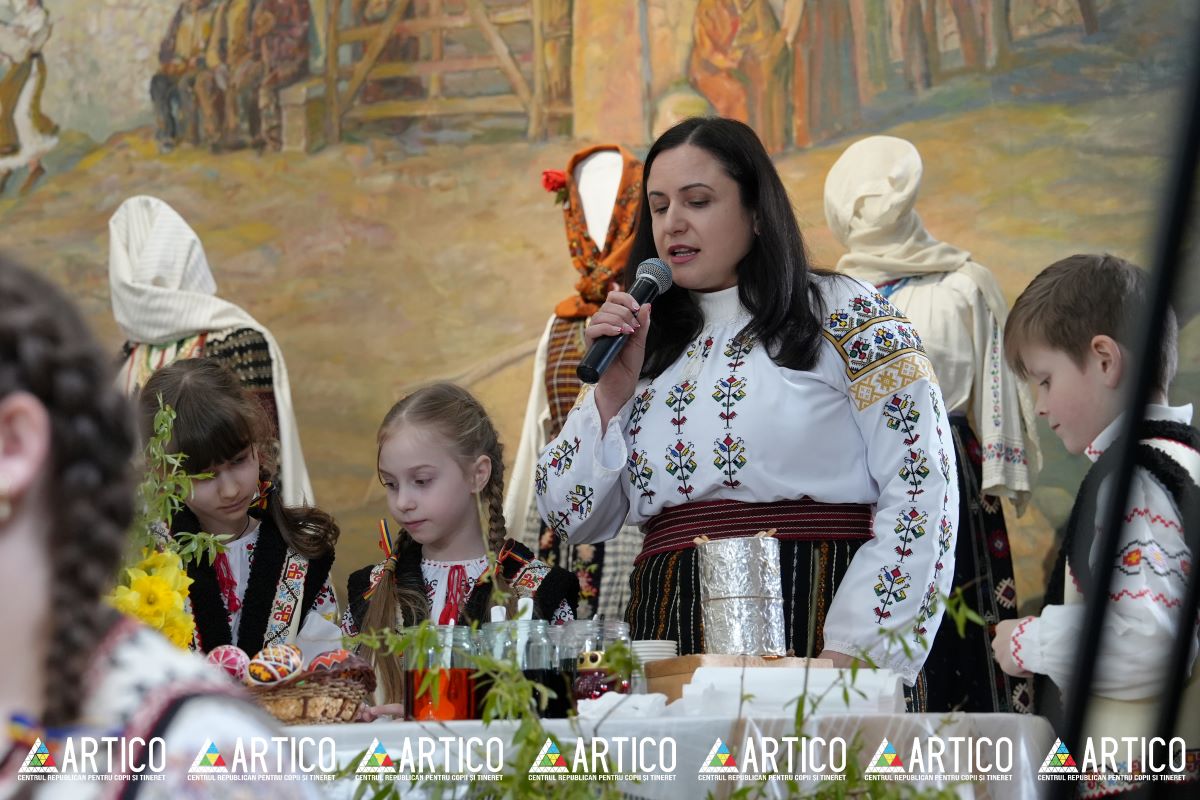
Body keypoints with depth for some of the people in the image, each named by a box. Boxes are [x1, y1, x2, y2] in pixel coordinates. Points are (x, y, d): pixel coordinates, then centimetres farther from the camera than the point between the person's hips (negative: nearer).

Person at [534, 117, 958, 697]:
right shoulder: (653, 353, 18)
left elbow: (921, 494, -6)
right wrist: (613, 390, 3)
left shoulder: (846, 317, 3)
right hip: (672, 644, 4)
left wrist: (854, 652, -14)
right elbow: (571, 518, 16)